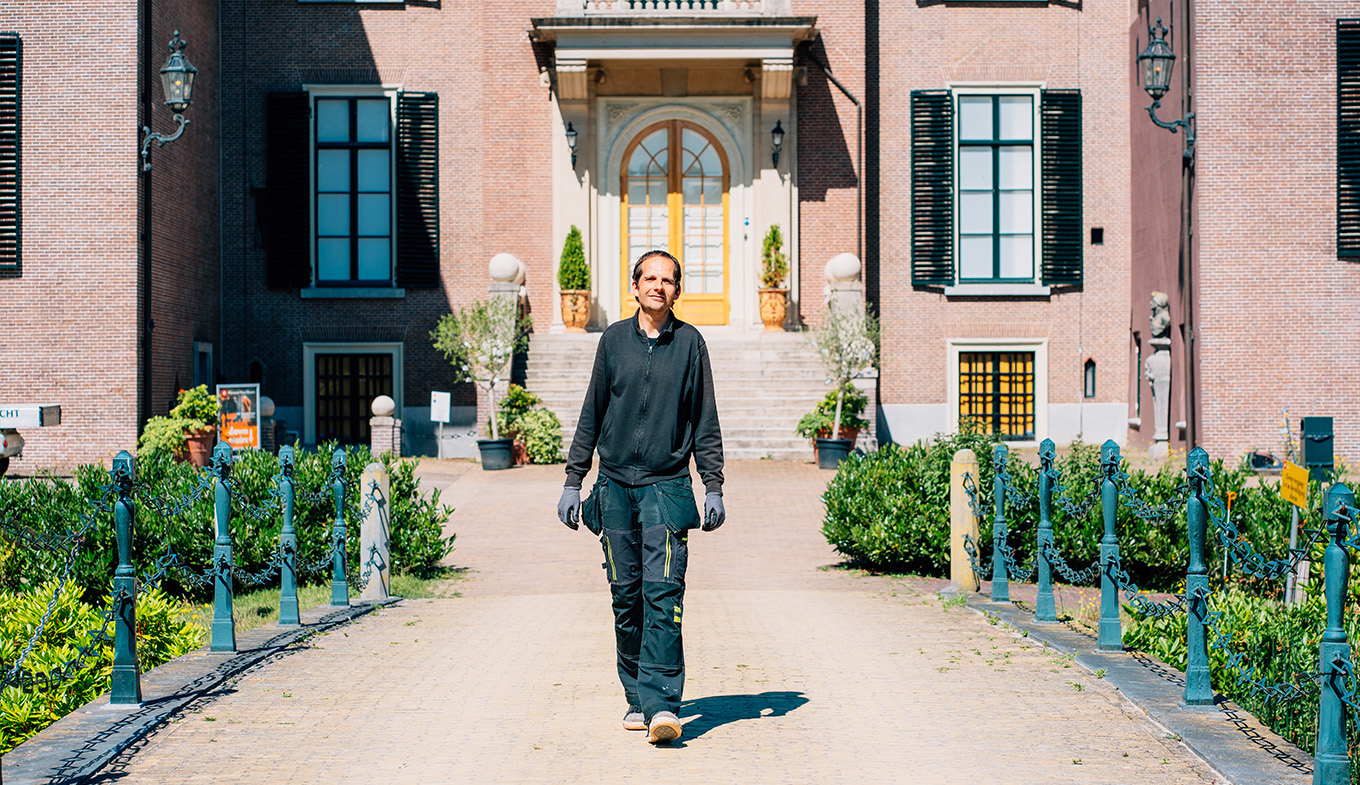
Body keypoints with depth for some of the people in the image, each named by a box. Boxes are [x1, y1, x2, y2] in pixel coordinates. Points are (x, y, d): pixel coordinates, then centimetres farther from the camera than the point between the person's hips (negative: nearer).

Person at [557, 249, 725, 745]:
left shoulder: (689, 343, 4)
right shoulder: (614, 340, 7)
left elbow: (705, 421, 7)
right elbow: (591, 416, 11)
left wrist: (713, 486, 1)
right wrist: (573, 481, 7)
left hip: (667, 485, -2)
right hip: (615, 485, 2)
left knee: (663, 593, -13)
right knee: (626, 596, 5)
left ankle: (661, 702, -16)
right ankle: (636, 698, 16)